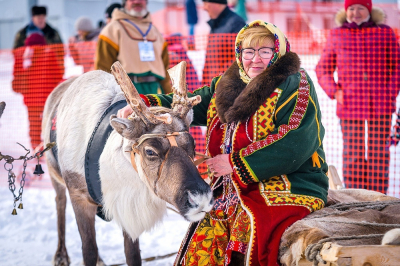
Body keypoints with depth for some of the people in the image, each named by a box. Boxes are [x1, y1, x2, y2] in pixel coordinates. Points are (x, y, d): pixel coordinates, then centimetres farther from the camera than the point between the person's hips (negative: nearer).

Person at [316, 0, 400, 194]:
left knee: (379, 154, 1)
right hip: (349, 105, 0)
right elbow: (323, 69, 13)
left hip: (381, 105, 0)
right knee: (352, 154, 1)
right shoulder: (337, 35, 11)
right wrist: (334, 91, -1)